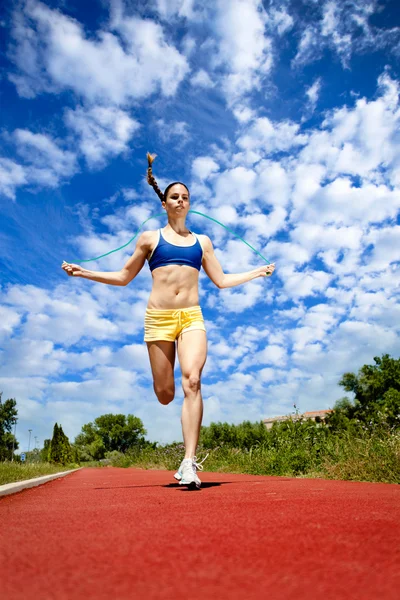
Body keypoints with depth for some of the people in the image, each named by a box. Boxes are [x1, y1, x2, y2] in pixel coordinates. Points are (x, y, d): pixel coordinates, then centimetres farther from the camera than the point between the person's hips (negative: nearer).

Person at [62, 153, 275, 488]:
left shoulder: (202, 241, 17)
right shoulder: (150, 239, 12)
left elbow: (221, 281, 19)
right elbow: (124, 277, 15)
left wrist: (258, 273, 20)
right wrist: (84, 273, 8)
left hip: (192, 317, 1)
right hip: (158, 318, 0)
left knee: (192, 382, -20)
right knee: (165, 394, -1)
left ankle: (189, 462, -16)